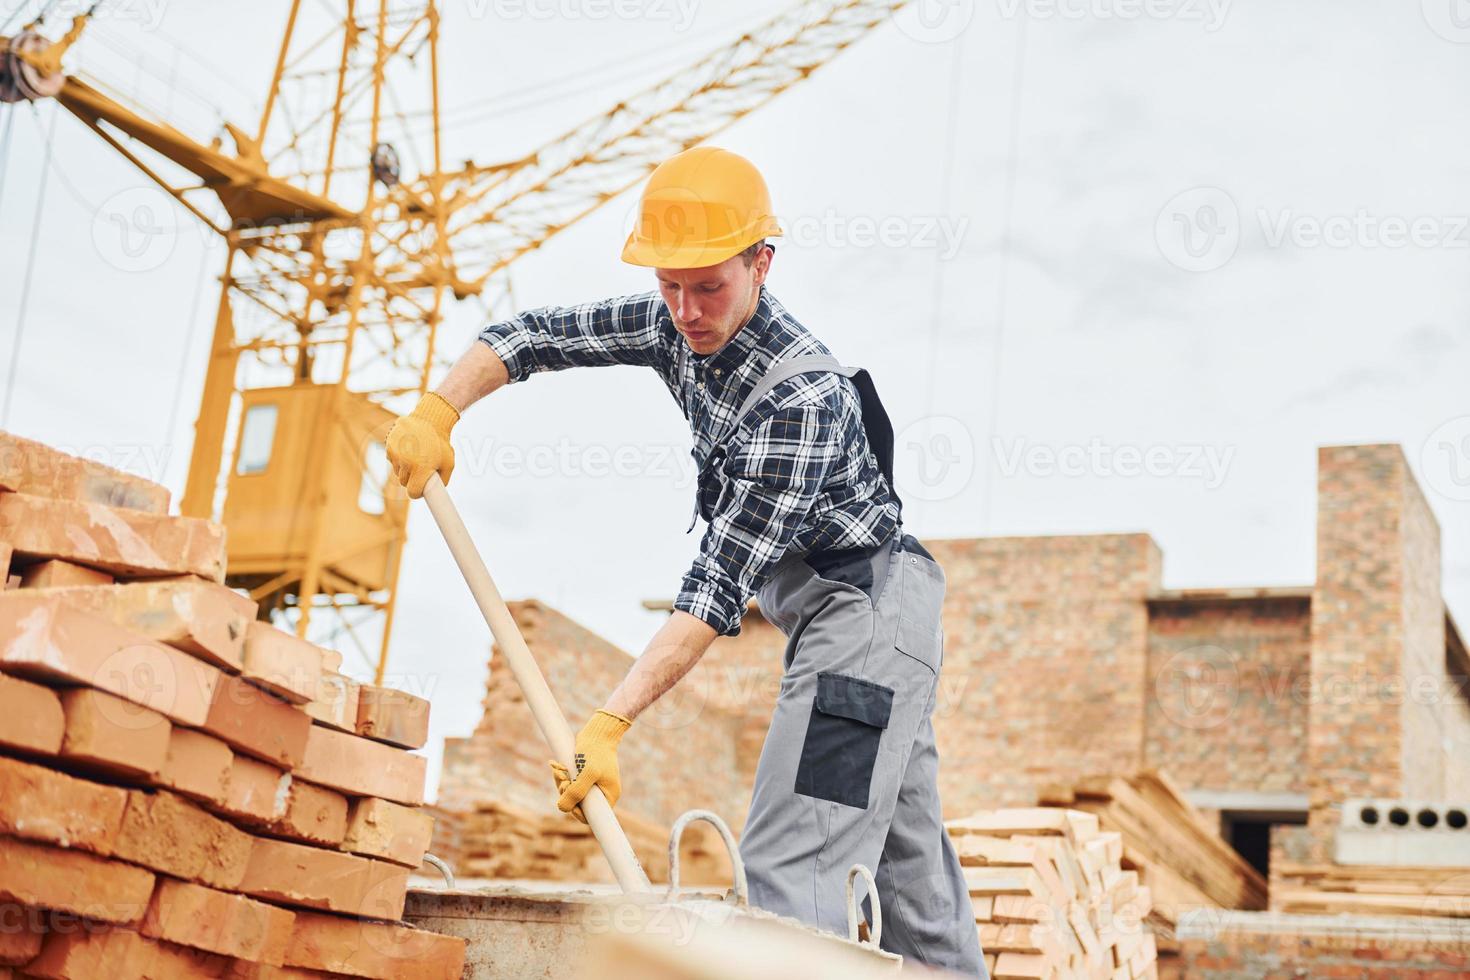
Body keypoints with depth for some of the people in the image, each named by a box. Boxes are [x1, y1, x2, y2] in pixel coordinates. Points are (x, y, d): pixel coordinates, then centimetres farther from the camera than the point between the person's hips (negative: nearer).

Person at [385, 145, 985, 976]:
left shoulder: (804, 395, -26)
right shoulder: (675, 327, 0)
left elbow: (722, 585, -29)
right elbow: (535, 335, 8)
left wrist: (612, 722, -31)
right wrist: (440, 410, -9)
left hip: (869, 619, -9)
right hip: (865, 627, 9)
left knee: (789, 872, -17)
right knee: (909, 873, 13)